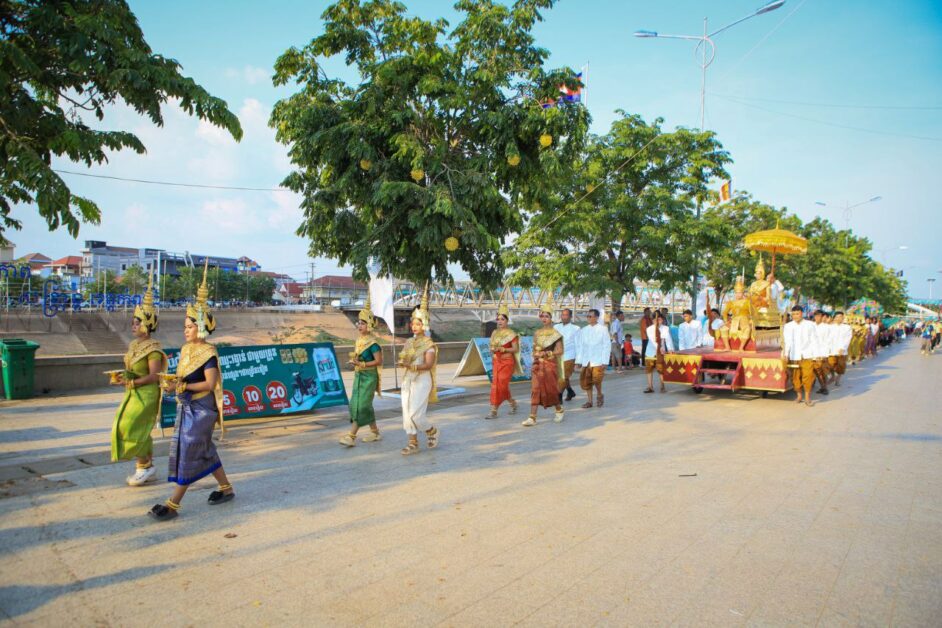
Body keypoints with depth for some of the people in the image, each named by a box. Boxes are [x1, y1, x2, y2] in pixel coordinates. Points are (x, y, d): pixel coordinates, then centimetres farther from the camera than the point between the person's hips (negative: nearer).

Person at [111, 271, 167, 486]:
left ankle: (145, 467, 12)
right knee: (139, 432, 14)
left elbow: (153, 376, -21)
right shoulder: (134, 345, 9)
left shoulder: (153, 349, -17)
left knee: (133, 430, -4)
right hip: (133, 395, 9)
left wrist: (130, 383, -22)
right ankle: (147, 467, 25)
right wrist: (124, 377, 0)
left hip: (145, 395, -9)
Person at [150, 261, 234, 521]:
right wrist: (173, 382, -5)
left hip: (201, 409, -9)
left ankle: (173, 504, 0)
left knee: (188, 451, -6)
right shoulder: (186, 349, 9)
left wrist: (183, 386, -24)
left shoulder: (208, 353, -15)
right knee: (204, 450, 15)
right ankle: (226, 489, 28)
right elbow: (183, 378, 16)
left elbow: (210, 384, -20)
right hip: (187, 406, 9)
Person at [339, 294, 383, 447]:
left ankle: (351, 436, -7)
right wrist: (353, 361, 0)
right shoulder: (359, 340, 9)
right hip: (359, 375, 9)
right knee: (364, 405, 12)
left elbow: (378, 361, -18)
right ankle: (375, 432, 24)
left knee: (361, 406, -8)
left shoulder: (372, 342, -15)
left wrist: (361, 364, -21)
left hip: (369, 377, -9)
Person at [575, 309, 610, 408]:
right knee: (586, 381, 3)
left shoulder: (603, 329, -2)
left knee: (596, 379, -12)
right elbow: (580, 346, 9)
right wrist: (578, 361, 5)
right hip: (586, 361, 4)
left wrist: (605, 362, -8)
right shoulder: (583, 330, 8)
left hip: (598, 361, -4)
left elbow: (607, 346, -3)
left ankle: (600, 395, 16)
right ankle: (589, 401, 16)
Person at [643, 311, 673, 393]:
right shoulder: (650, 329, -5)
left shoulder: (665, 328, -3)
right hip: (651, 352, 1)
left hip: (661, 352, -1)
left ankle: (662, 387, 14)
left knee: (661, 369, 2)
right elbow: (652, 340, -16)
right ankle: (650, 387, 7)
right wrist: (659, 348, -31)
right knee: (649, 369, 1)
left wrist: (670, 348, -33)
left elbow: (668, 338, -15)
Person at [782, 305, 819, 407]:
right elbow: (787, 341, -3)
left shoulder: (810, 325, 6)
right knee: (795, 377, 3)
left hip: (807, 355, -1)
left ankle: (807, 397, 1)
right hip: (794, 356, 1)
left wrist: (816, 355, -2)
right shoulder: (787, 326, 7)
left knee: (808, 376, -8)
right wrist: (785, 353, -17)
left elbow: (814, 340, 5)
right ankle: (799, 396, 18)